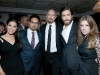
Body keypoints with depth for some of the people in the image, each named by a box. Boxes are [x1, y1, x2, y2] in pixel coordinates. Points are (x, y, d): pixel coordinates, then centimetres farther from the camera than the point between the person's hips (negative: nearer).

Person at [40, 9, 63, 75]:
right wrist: (41, 54, 3)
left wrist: (61, 55, -8)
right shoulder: (42, 27, 4)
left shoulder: (60, 27, -4)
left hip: (56, 56, -3)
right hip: (45, 56, 3)